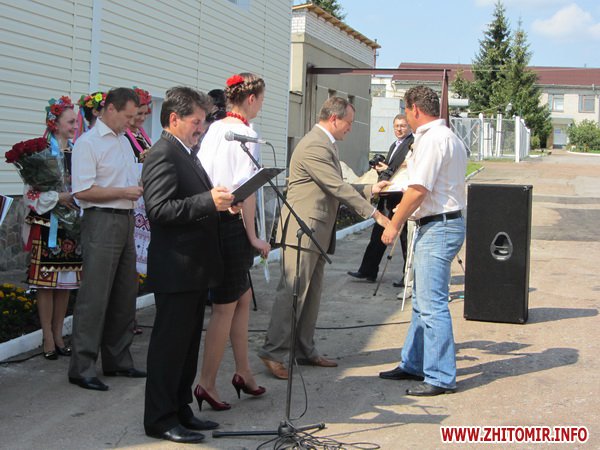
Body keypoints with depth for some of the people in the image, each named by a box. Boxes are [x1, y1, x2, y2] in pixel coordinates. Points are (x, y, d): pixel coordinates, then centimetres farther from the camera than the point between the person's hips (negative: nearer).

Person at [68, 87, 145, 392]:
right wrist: (125, 192, -16)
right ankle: (82, 368, -1)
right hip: (101, 221, -9)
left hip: (125, 220, 9)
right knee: (94, 297, -7)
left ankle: (117, 360, 23)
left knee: (124, 295, 13)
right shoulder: (88, 143, -10)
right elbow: (82, 191, -17)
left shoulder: (124, 141, 16)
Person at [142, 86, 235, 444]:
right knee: (170, 345, -2)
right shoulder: (163, 154, -15)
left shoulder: (185, 154, 18)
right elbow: (159, 210, -25)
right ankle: (160, 420, 8)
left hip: (195, 269, 10)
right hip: (176, 270, -10)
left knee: (187, 345, 16)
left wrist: (217, 201, 9)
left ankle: (180, 411, 26)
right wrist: (208, 201, -28)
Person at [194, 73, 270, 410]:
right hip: (232, 224, -8)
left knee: (243, 298, 19)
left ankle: (244, 373, 27)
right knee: (225, 307, 1)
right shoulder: (245, 133, -13)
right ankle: (207, 384, 7)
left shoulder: (215, 129, 10)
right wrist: (253, 237, -11)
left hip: (210, 220, 8)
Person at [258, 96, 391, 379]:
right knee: (292, 292, -9)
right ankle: (273, 353, -5)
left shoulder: (325, 144, 18)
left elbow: (336, 187, 22)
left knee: (311, 293, 13)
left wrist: (370, 189, 16)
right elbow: (338, 188, -19)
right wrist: (374, 213, -16)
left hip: (317, 232, 11)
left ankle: (305, 350, 20)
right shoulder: (314, 146, -17)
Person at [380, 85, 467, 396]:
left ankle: (440, 377, -4)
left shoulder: (432, 139, -15)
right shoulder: (447, 137, 18)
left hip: (437, 228, -11)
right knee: (422, 301, 17)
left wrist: (394, 225, -10)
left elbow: (418, 190, -18)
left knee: (432, 304, -8)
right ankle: (414, 365, 26)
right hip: (437, 225, 11)